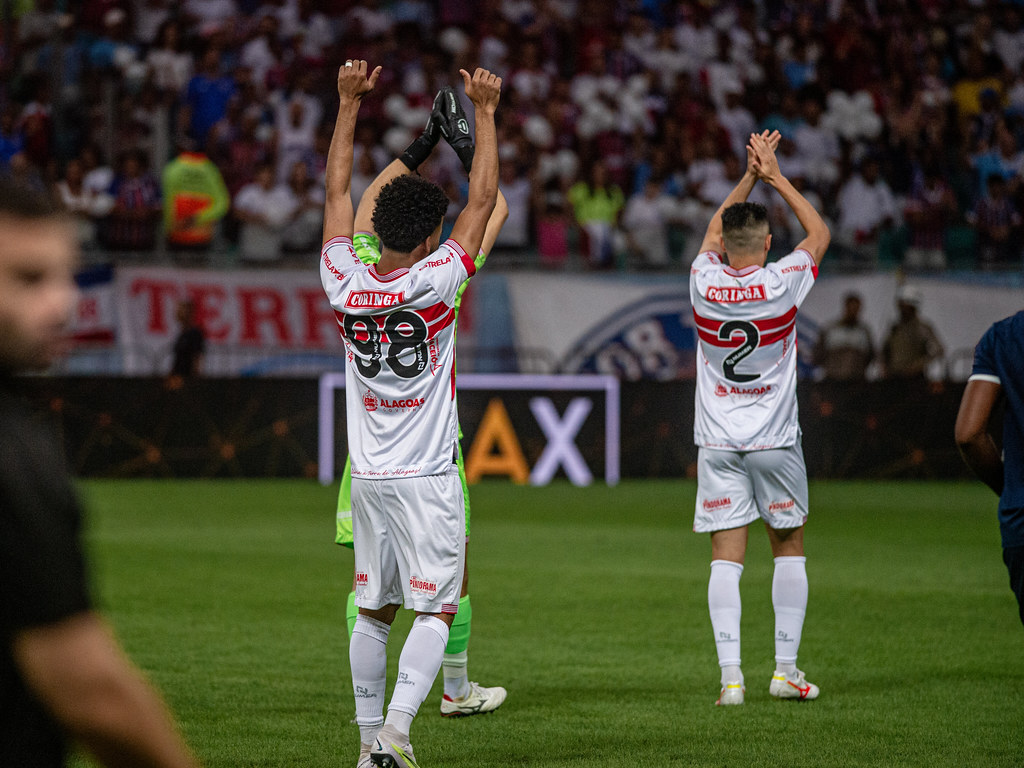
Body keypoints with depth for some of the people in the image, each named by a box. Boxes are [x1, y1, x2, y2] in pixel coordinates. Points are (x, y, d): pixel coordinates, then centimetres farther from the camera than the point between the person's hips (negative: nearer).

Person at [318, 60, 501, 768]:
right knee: (436, 609, -2)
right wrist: (485, 112, -1)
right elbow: (484, 202, -8)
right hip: (427, 478, -5)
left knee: (374, 610, 12)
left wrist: (349, 102, 13)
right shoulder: (433, 283, -15)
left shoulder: (345, 282, -4)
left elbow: (339, 191, 8)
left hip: (369, 477, 5)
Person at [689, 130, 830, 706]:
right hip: (775, 441, -1)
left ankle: (731, 673, -11)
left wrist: (750, 176, 18)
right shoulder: (783, 284, -11)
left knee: (727, 556, -1)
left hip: (718, 443, 1)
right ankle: (786, 668, 10)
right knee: (789, 548, 13)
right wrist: (775, 176, 12)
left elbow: (714, 232, 18)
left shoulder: (705, 284, -5)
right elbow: (820, 232, 9)